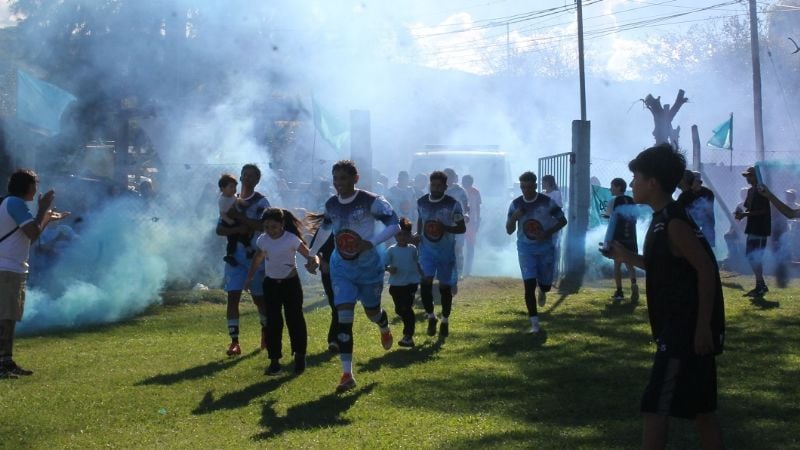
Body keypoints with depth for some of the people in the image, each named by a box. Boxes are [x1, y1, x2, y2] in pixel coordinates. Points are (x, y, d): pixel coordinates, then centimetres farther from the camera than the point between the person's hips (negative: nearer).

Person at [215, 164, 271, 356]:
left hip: (256, 256, -3)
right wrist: (237, 229, -14)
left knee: (259, 297, 9)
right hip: (235, 256, 3)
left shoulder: (261, 202, -2)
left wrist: (238, 216, -20)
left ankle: (266, 332, 35)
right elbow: (219, 229, 4)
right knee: (233, 296, -8)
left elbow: (263, 226, -19)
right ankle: (234, 341, -8)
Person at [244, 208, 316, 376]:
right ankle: (274, 360, 7)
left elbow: (309, 255, -23)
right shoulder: (262, 240, -7)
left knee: (295, 320, 2)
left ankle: (300, 357, 19)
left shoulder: (292, 239, -19)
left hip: (290, 283, -3)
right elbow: (257, 259, 10)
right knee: (273, 323, 2)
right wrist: (249, 277, 8)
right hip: (270, 284, 3)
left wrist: (313, 260, -46)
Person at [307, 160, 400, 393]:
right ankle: (347, 374, -6)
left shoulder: (371, 201, -16)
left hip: (368, 265, -3)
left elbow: (394, 225, -18)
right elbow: (325, 229, 22)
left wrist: (371, 243, -30)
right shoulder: (331, 204, 2)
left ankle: (385, 329, 57)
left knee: (372, 311, 16)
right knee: (344, 318, -9)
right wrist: (312, 252, 30)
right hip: (341, 267, 3)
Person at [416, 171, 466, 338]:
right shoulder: (421, 202, 0)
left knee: (445, 286, 4)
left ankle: (445, 321, 23)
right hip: (427, 249, 2)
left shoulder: (453, 204, -12)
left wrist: (445, 228, -24)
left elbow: (462, 228, -8)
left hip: (446, 250, -2)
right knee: (425, 282, -14)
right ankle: (431, 317, 5)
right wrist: (418, 234, 2)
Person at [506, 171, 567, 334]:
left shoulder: (547, 202, -9)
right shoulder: (516, 204, -3)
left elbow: (562, 221, -1)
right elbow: (509, 231, 1)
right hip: (526, 249, 0)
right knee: (529, 285, -11)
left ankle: (542, 291, 50)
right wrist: (514, 217, -21)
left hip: (545, 248, 0)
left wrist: (548, 233, -17)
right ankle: (534, 323, -5)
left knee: (546, 284, 9)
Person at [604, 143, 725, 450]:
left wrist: (703, 326, -24)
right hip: (681, 327, 10)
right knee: (700, 408, 14)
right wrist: (627, 257, 17)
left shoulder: (673, 222, -17)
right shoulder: (664, 219, 12)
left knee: (655, 408, -7)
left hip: (686, 330, -10)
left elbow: (706, 269, -22)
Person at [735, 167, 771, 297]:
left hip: (761, 229, -9)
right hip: (752, 228, 9)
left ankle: (760, 287, -3)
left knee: (756, 257, -9)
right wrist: (742, 214, -1)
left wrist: (745, 214, -21)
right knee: (750, 255, 11)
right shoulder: (750, 191, 15)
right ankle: (762, 285, 19)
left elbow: (763, 211, -18)